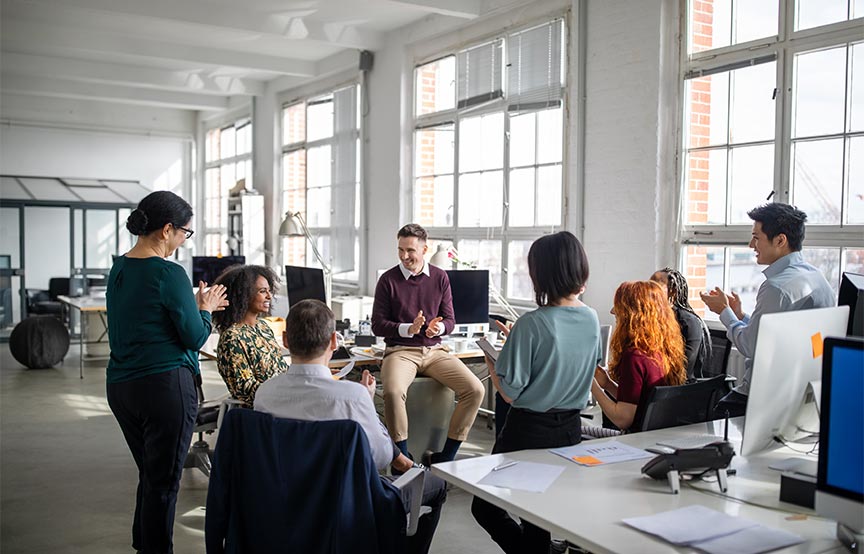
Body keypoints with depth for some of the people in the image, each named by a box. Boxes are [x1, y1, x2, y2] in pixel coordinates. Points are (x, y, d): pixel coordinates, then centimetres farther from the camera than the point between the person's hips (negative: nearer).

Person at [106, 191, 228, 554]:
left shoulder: (119, 269, 9)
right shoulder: (169, 273, -17)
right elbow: (195, 337, -11)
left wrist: (195, 304, 17)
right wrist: (205, 309, 6)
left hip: (121, 385, 8)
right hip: (165, 386, -8)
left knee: (150, 474, 20)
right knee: (164, 481, 4)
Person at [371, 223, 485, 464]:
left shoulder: (440, 278, 9)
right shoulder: (388, 280, 1)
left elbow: (450, 319, 10)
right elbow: (377, 325, -1)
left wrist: (438, 327, -14)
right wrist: (408, 329, -17)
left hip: (434, 350, 3)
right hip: (400, 350, -3)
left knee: (475, 390, -18)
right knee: (393, 392, -35)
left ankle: (443, 458, -7)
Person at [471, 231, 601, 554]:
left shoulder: (532, 324, -23)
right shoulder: (592, 320, -3)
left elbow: (510, 392, -20)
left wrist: (491, 362, 1)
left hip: (529, 431, -6)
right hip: (571, 429, 7)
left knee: (485, 508, 11)